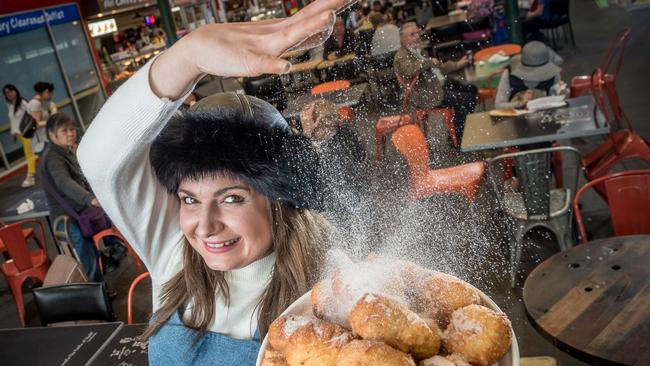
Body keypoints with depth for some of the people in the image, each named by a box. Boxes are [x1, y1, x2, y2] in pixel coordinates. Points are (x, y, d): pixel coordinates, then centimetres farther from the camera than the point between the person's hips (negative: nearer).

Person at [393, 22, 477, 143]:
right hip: (427, 96, -10)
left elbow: (438, 67, 27)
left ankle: (458, 129, 17)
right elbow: (410, 71, -37)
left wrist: (458, 64, 19)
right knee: (466, 99, -17)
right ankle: (459, 138, -4)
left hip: (440, 85, 11)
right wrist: (429, 61, -23)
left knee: (471, 90, 11)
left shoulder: (417, 51, 17)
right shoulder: (402, 55, -13)